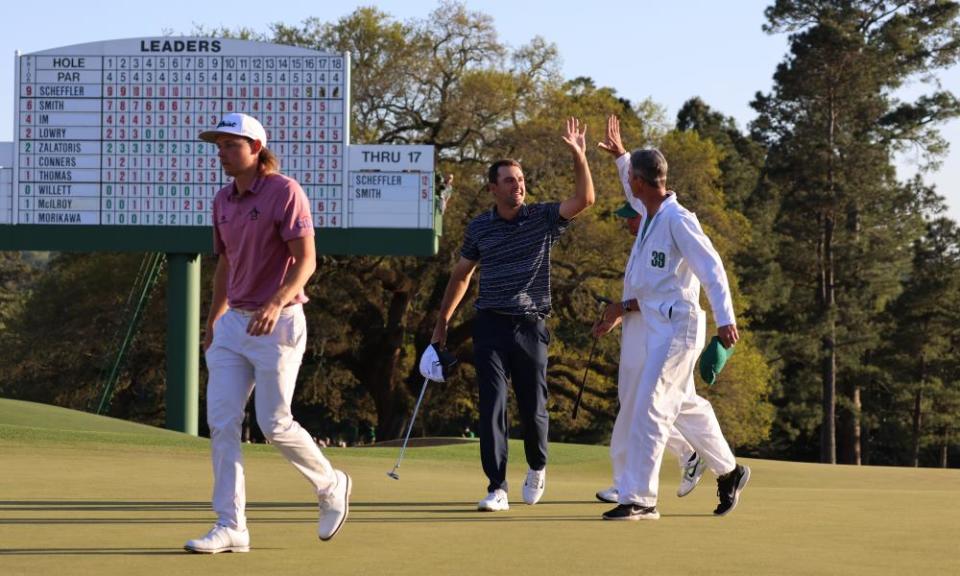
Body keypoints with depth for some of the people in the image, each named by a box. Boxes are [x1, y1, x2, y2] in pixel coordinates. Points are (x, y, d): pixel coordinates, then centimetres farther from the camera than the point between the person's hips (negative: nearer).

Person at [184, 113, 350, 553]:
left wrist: (275, 304, -31)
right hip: (234, 323, 7)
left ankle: (331, 487, 20)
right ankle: (231, 527, -2)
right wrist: (212, 322, 25)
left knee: (274, 424, -6)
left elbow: (306, 261, -17)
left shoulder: (284, 192, -12)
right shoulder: (224, 200, 11)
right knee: (221, 421, -3)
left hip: (277, 323, -7)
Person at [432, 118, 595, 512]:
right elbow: (461, 274, 18)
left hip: (531, 327, 0)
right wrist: (441, 322, 19)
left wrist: (578, 155, -24)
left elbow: (584, 200, -14)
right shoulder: (479, 228, 5)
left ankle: (537, 468, 35)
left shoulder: (543, 219, 1)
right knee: (492, 406, -9)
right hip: (490, 327, 0)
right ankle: (497, 489, -10)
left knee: (533, 408, 6)